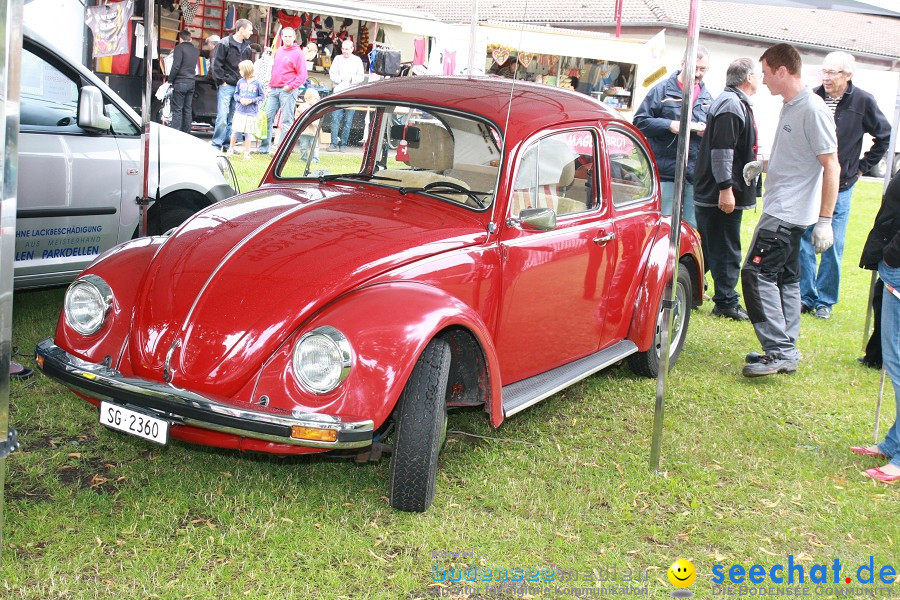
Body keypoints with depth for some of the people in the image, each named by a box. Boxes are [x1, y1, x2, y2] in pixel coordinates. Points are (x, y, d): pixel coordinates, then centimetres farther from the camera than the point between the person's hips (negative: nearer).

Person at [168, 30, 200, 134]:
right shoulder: (195, 50, 13)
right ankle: (186, 133, 12)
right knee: (188, 109, 11)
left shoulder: (179, 48, -7)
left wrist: (170, 79, -7)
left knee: (177, 109, -5)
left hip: (180, 82, -6)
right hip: (191, 82, 6)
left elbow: (176, 66, -15)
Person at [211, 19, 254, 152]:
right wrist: (221, 81, -10)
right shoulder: (225, 43, -5)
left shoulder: (247, 47, 14)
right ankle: (216, 145, -5)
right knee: (222, 117, -10)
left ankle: (228, 144, 14)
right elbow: (217, 64, -6)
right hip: (226, 86, -6)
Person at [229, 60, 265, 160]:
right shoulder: (240, 82, 5)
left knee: (248, 133, 3)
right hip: (239, 111, 3)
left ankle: (247, 153, 12)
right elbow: (236, 94, 13)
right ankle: (231, 149, 20)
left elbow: (262, 96, 0)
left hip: (251, 113, -2)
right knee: (235, 131, 5)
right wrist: (240, 99, -8)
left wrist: (251, 101, -11)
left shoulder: (257, 83, -4)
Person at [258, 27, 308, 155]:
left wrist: (291, 86, -15)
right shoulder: (278, 52, 17)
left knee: (286, 121, -4)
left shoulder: (298, 53, -3)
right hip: (274, 90, 7)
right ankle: (263, 148, 9)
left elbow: (302, 75, -7)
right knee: (267, 117, 3)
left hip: (288, 91, -7)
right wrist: (270, 85, 15)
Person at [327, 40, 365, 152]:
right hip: (338, 92, 0)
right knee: (335, 118, -7)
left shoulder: (357, 60, 10)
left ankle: (343, 144, 5)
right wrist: (341, 78, -11)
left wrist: (351, 78, -11)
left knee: (348, 120, 0)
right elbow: (332, 73, 6)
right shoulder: (338, 59, 12)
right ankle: (334, 144, -6)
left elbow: (361, 77, 7)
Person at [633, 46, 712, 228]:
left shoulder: (707, 97, 16)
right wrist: (668, 125, -15)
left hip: (696, 173, 4)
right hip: (666, 173, -4)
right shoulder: (662, 90, 2)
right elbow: (639, 121, -2)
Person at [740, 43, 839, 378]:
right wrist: (765, 164, 12)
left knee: (757, 273, -12)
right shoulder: (789, 107, 11)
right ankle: (786, 352, 20)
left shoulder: (813, 110, -18)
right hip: (781, 209, 10)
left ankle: (778, 351, -10)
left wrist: (824, 221, -21)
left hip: (788, 211, -10)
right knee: (785, 278, 13)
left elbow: (831, 166, -19)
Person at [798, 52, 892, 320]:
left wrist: (863, 166, 6)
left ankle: (825, 300, 16)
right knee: (803, 243, 4)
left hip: (840, 187, -2)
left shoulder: (863, 101, -6)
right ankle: (806, 296, 16)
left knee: (832, 247, 3)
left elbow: (883, 136, 8)